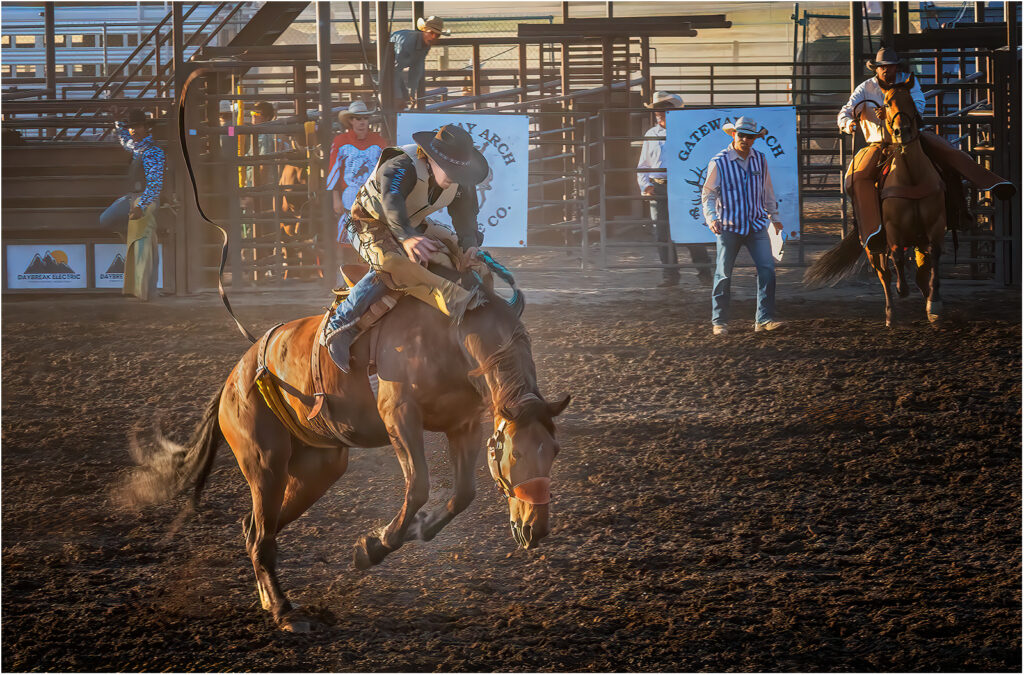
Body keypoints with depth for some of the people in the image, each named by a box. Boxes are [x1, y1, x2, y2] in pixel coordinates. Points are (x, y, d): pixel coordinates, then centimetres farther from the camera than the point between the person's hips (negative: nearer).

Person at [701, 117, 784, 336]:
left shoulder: (760, 161, 6)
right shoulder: (719, 162, -7)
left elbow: (767, 191, 19)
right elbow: (708, 194, -4)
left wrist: (774, 217, 26)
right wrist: (711, 218, -19)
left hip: (756, 225, 3)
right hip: (729, 227, -3)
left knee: (767, 268, -9)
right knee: (724, 275, 2)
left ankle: (764, 319, -4)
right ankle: (719, 321, 13)